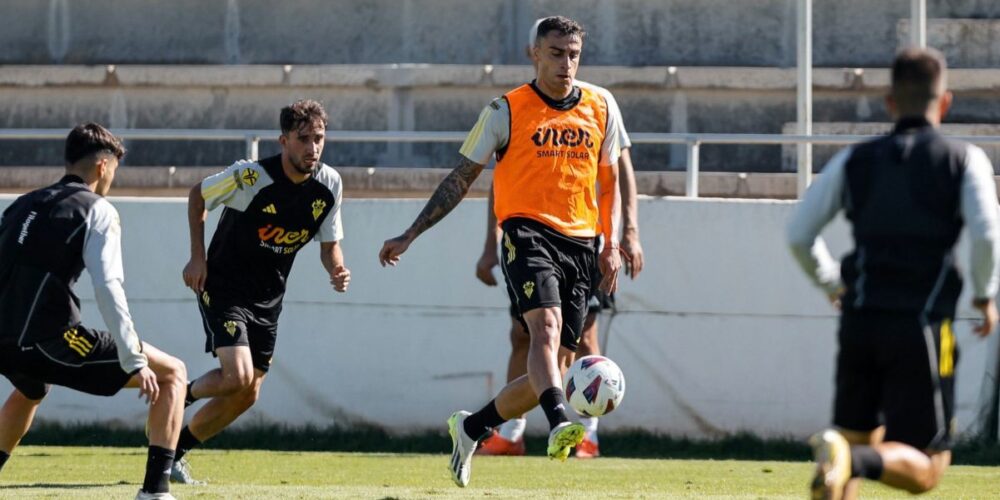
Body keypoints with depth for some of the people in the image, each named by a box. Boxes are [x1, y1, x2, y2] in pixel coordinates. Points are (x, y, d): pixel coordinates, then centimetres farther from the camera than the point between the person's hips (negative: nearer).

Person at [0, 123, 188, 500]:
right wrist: (135, 361, -13)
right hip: (51, 341, -7)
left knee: (30, 391, 44)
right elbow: (107, 286, -12)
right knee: (171, 373, 5)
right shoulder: (97, 210, 1)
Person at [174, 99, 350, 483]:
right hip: (223, 288, -6)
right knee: (238, 376, -23)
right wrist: (197, 257, -8)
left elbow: (329, 244, 6)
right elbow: (197, 195, -4)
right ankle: (179, 397, 7)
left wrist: (336, 271, -17)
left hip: (267, 300, 6)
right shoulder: (250, 177, -21)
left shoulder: (329, 185, -7)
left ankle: (176, 451, 24)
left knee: (246, 395, 7)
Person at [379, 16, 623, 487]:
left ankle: (470, 428, 20)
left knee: (552, 366, 2)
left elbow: (609, 181, 21)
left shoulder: (599, 109, 11)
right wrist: (410, 235, 3)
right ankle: (559, 422, -49)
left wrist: (611, 245, 8)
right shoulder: (507, 111, 1)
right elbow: (461, 177, 6)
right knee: (547, 326, -29)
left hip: (580, 243, 4)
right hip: (527, 231, -4)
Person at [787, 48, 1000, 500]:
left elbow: (799, 234, 9)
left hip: (860, 321, 3)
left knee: (857, 433, 21)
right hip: (921, 327, -3)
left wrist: (831, 284, 27)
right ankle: (853, 461, -32)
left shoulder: (854, 161, 10)